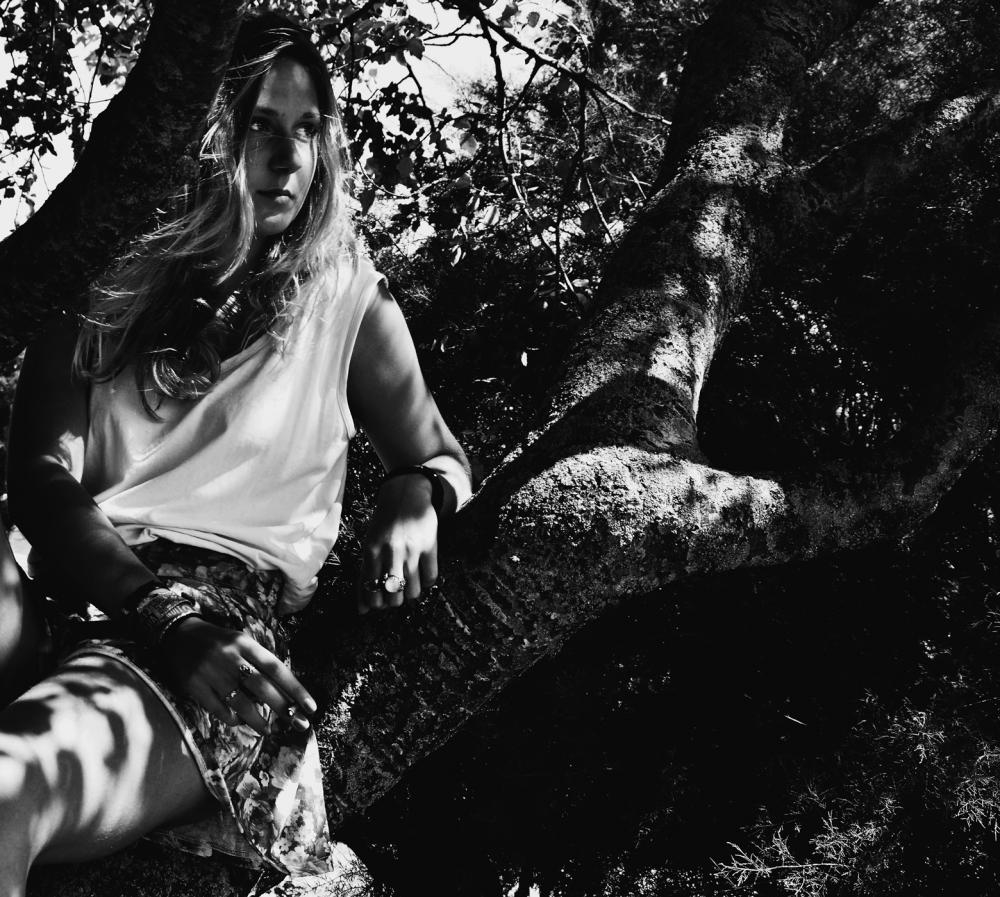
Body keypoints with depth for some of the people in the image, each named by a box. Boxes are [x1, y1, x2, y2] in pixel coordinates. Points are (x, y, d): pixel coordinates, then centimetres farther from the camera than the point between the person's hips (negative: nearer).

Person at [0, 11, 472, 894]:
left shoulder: (348, 300, 14)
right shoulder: (103, 281, 14)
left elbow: (440, 457, 26)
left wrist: (415, 498, -1)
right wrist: (162, 610, -17)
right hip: (71, 584, 3)